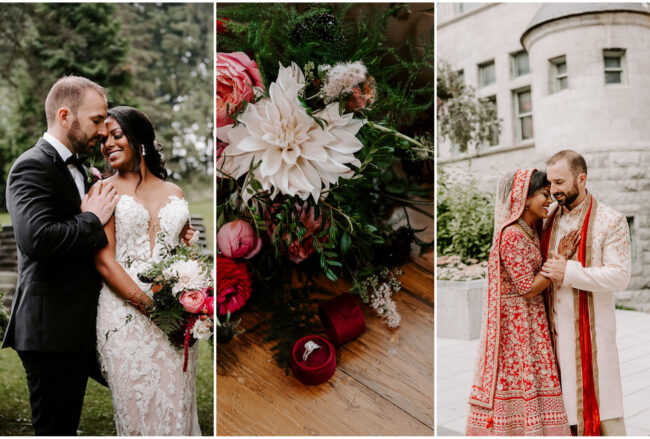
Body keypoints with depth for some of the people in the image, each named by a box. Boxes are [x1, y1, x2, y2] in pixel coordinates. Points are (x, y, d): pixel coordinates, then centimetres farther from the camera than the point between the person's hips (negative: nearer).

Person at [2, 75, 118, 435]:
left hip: (75, 328, 9)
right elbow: (37, 238, -30)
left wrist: (99, 206, 3)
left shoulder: (76, 168, 17)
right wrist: (93, 219, -17)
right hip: (50, 329, -9)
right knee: (54, 429, 4)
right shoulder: (33, 167, -14)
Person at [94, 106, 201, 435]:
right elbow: (104, 260, -6)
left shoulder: (174, 192, 13)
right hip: (126, 316, -3)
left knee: (176, 404, 9)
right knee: (136, 406, 3)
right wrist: (150, 304, -16)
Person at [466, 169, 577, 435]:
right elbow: (528, 289, -19)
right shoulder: (512, 235, -20)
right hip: (517, 321, -9)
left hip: (530, 320, 9)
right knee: (519, 383, 2)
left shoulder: (531, 229, 9)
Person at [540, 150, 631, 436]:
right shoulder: (549, 219, 9)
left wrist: (570, 272, -21)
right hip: (556, 325, 4)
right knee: (563, 400, 9)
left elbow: (620, 275, -15)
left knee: (601, 399, 3)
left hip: (591, 324, -4)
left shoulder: (611, 221, -6)